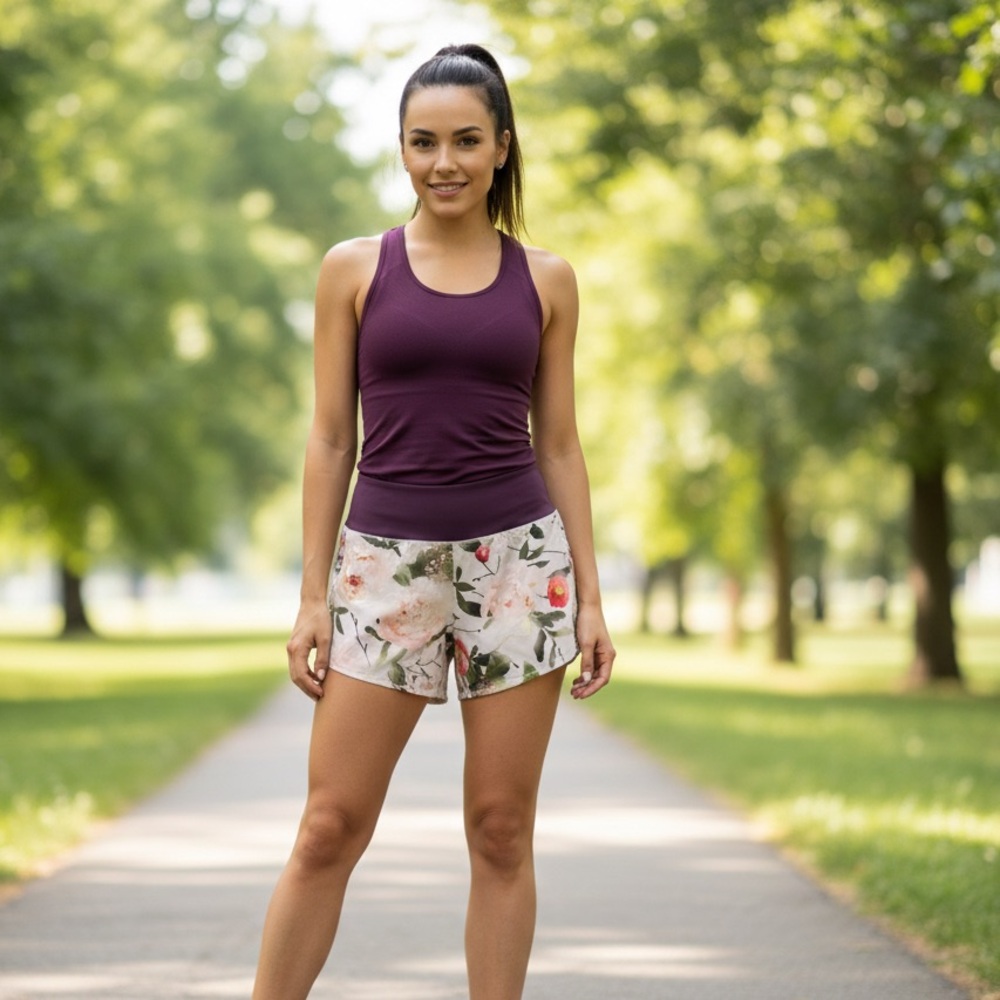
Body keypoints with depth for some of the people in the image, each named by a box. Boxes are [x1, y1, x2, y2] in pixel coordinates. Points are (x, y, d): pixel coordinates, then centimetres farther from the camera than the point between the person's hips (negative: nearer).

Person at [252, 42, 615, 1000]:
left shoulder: (545, 280, 7)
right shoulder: (355, 269, 4)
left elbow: (558, 444, 9)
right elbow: (330, 437, 4)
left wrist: (589, 597, 4)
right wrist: (313, 596, -1)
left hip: (518, 561, 1)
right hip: (387, 561, -1)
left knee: (502, 829, 4)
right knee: (329, 828, -2)